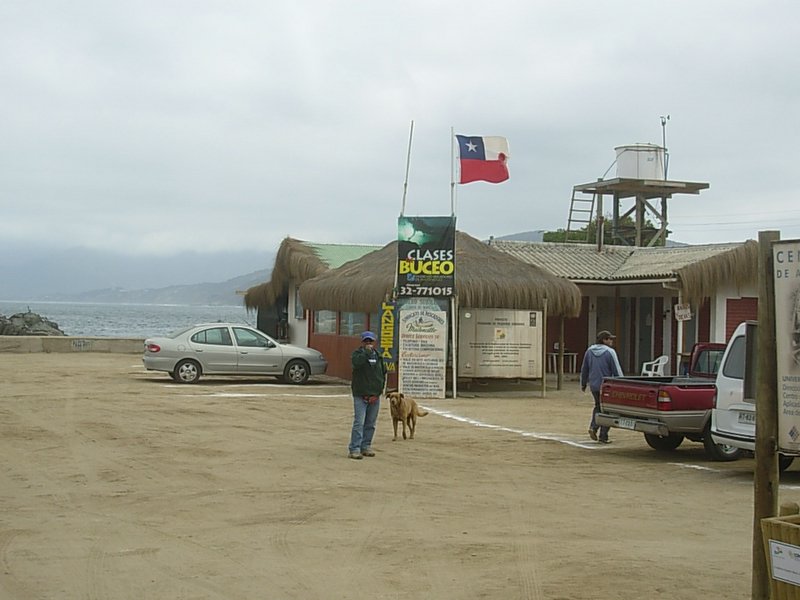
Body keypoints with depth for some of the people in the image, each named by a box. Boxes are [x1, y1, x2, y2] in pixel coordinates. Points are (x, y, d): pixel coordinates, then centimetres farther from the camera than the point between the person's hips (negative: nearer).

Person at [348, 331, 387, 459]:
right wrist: (366, 352, -24)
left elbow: (383, 373, 15)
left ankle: (366, 446, 20)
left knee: (371, 424, 10)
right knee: (359, 422, -11)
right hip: (360, 395, -5)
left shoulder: (378, 355, 12)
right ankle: (354, 449, -11)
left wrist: (379, 390, 7)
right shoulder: (357, 353, -1)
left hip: (374, 395, 5)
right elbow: (356, 362, -25)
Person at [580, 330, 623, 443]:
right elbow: (617, 371, -12)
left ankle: (593, 427, 4)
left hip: (594, 385, 5)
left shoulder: (589, 351, 4)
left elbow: (584, 369, 12)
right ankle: (603, 436, 6)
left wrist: (583, 384, 23)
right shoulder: (610, 352, -13)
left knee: (598, 406, 23)